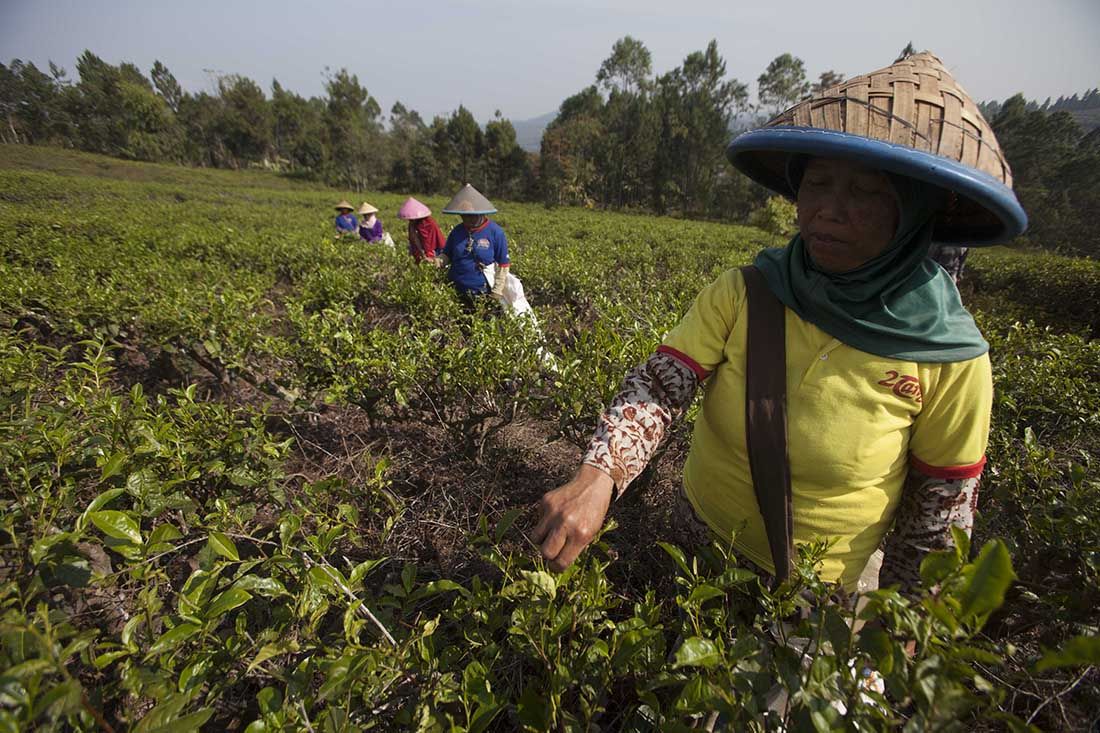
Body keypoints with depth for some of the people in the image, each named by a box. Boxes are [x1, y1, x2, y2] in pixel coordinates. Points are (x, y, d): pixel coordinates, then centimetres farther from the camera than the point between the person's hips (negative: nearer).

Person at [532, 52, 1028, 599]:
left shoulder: (953, 357, -20)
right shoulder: (741, 294, -19)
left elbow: (941, 505, -9)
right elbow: (658, 386, -26)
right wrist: (598, 475, -43)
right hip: (698, 542, 2)